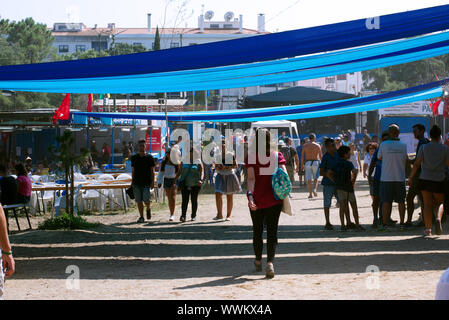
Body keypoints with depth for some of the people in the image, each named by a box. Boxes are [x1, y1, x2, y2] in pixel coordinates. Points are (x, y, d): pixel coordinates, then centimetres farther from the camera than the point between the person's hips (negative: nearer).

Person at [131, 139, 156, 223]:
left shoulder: (149, 157, 2)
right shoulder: (134, 158, 11)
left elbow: (152, 171, 2)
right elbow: (133, 171, 16)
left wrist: (152, 182, -7)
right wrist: (132, 182, 12)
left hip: (146, 182, -3)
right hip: (136, 183, 3)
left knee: (146, 199, -11)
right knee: (139, 201, 1)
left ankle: (148, 209, 21)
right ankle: (141, 217, 8)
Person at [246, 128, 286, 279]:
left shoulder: (251, 157, -5)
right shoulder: (277, 155, -1)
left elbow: (251, 178, -16)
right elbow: (284, 174, -13)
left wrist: (250, 195, -23)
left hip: (257, 199, 0)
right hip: (274, 199, 0)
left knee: (257, 231, 16)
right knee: (272, 231, 2)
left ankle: (258, 261, 31)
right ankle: (270, 262, -17)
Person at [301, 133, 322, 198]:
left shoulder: (304, 146, 5)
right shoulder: (317, 145, 1)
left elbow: (302, 156, 3)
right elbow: (320, 156, 0)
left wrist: (302, 164, 8)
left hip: (307, 163, 1)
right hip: (315, 162, -1)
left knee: (308, 179, 3)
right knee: (316, 178, 13)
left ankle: (310, 193, 0)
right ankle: (314, 189, -10)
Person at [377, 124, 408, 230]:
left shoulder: (383, 145, -7)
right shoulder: (403, 146, -3)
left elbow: (379, 157, 7)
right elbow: (406, 161, 3)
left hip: (386, 178, -1)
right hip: (400, 177, 1)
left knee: (386, 202, 1)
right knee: (401, 201, 10)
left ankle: (385, 224, -1)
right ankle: (402, 223, 11)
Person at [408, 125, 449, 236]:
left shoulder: (424, 147, -1)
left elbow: (417, 164, -3)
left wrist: (411, 177, 3)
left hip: (425, 179, 0)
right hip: (439, 180, 0)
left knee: (428, 204, 6)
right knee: (439, 203, 15)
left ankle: (428, 229, 1)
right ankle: (438, 219, -15)